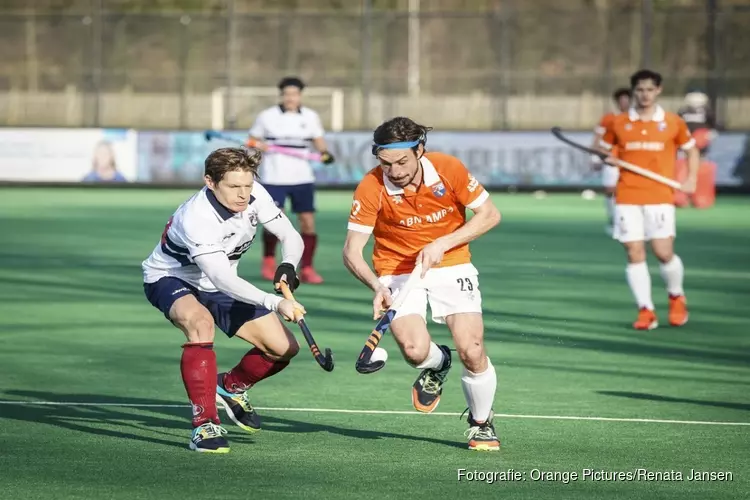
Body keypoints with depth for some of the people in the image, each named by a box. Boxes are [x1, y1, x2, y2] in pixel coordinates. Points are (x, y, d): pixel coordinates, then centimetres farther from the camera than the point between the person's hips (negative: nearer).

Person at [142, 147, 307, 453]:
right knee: (201, 321, -41)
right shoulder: (195, 218, -37)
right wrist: (275, 303, -55)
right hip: (169, 278, -6)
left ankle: (231, 387, 27)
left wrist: (287, 267, -30)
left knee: (284, 347, -4)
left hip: (219, 285, 6)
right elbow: (222, 280, -45)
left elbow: (290, 237, -7)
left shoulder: (255, 195, -19)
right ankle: (205, 425, -35)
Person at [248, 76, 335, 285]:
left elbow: (318, 141, 11)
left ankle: (306, 269, 5)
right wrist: (256, 146, -15)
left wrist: (325, 152, -10)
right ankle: (269, 260, 17)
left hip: (302, 177, 2)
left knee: (308, 221, -4)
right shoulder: (267, 117, 0)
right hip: (274, 177, -2)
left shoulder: (310, 117, 6)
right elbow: (253, 141, 8)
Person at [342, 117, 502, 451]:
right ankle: (437, 363, 16)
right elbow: (352, 252, -17)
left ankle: (481, 423, 15)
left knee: (472, 351, -15)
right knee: (415, 350, -25)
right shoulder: (371, 189, -18)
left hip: (451, 267, 1)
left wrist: (442, 244, -18)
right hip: (399, 272, 0)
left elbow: (490, 215, -6)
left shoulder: (448, 169, -16)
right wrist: (377, 287, -36)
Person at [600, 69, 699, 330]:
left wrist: (691, 179, 2)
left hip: (660, 197, -1)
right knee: (634, 254, -5)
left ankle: (676, 297, 20)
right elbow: (603, 151, 17)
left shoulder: (673, 123, 5)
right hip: (627, 198, 1)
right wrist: (604, 161, -7)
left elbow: (691, 150, 17)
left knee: (664, 252, -8)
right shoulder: (619, 124, 6)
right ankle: (646, 311, 1)